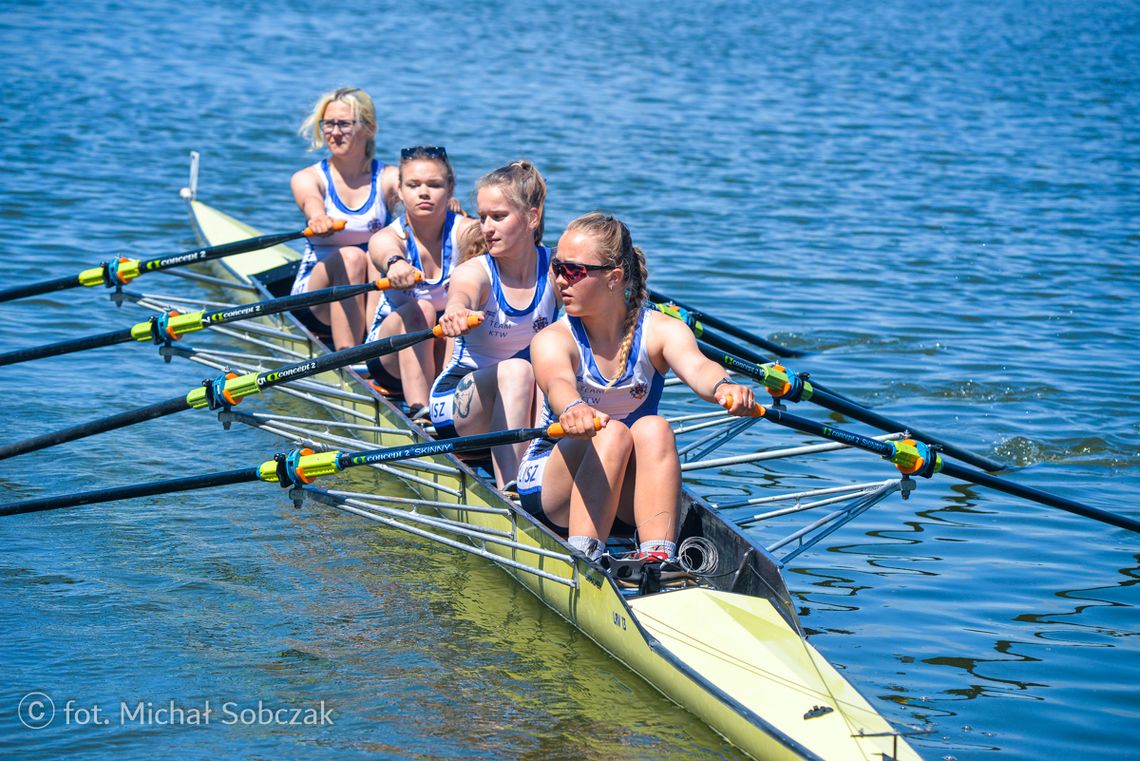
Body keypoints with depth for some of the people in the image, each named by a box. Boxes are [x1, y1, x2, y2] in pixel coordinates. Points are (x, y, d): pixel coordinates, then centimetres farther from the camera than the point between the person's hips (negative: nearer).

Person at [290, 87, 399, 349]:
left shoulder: (388, 178, 1)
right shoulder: (307, 178, -1)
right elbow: (311, 201, -26)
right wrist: (319, 218, -52)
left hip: (379, 294, 1)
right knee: (350, 256, -31)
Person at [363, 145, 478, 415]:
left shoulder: (462, 230, -13)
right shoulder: (385, 238, -15)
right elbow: (386, 252, -40)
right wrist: (395, 264, -66)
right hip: (390, 353, 0)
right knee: (419, 310, -32)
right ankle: (420, 411, -45)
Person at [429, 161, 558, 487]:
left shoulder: (554, 270, -8)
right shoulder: (474, 273, -18)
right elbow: (459, 298, -42)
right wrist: (455, 314, -66)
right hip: (458, 397, -3)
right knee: (517, 371, -34)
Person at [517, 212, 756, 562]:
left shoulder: (661, 331, -10)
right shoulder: (552, 340, -15)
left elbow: (696, 367, -32)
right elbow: (558, 382, -38)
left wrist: (724, 387, -57)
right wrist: (572, 409, -64)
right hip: (551, 486, -2)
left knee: (654, 429, -29)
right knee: (612, 433, -31)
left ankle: (658, 559, -39)